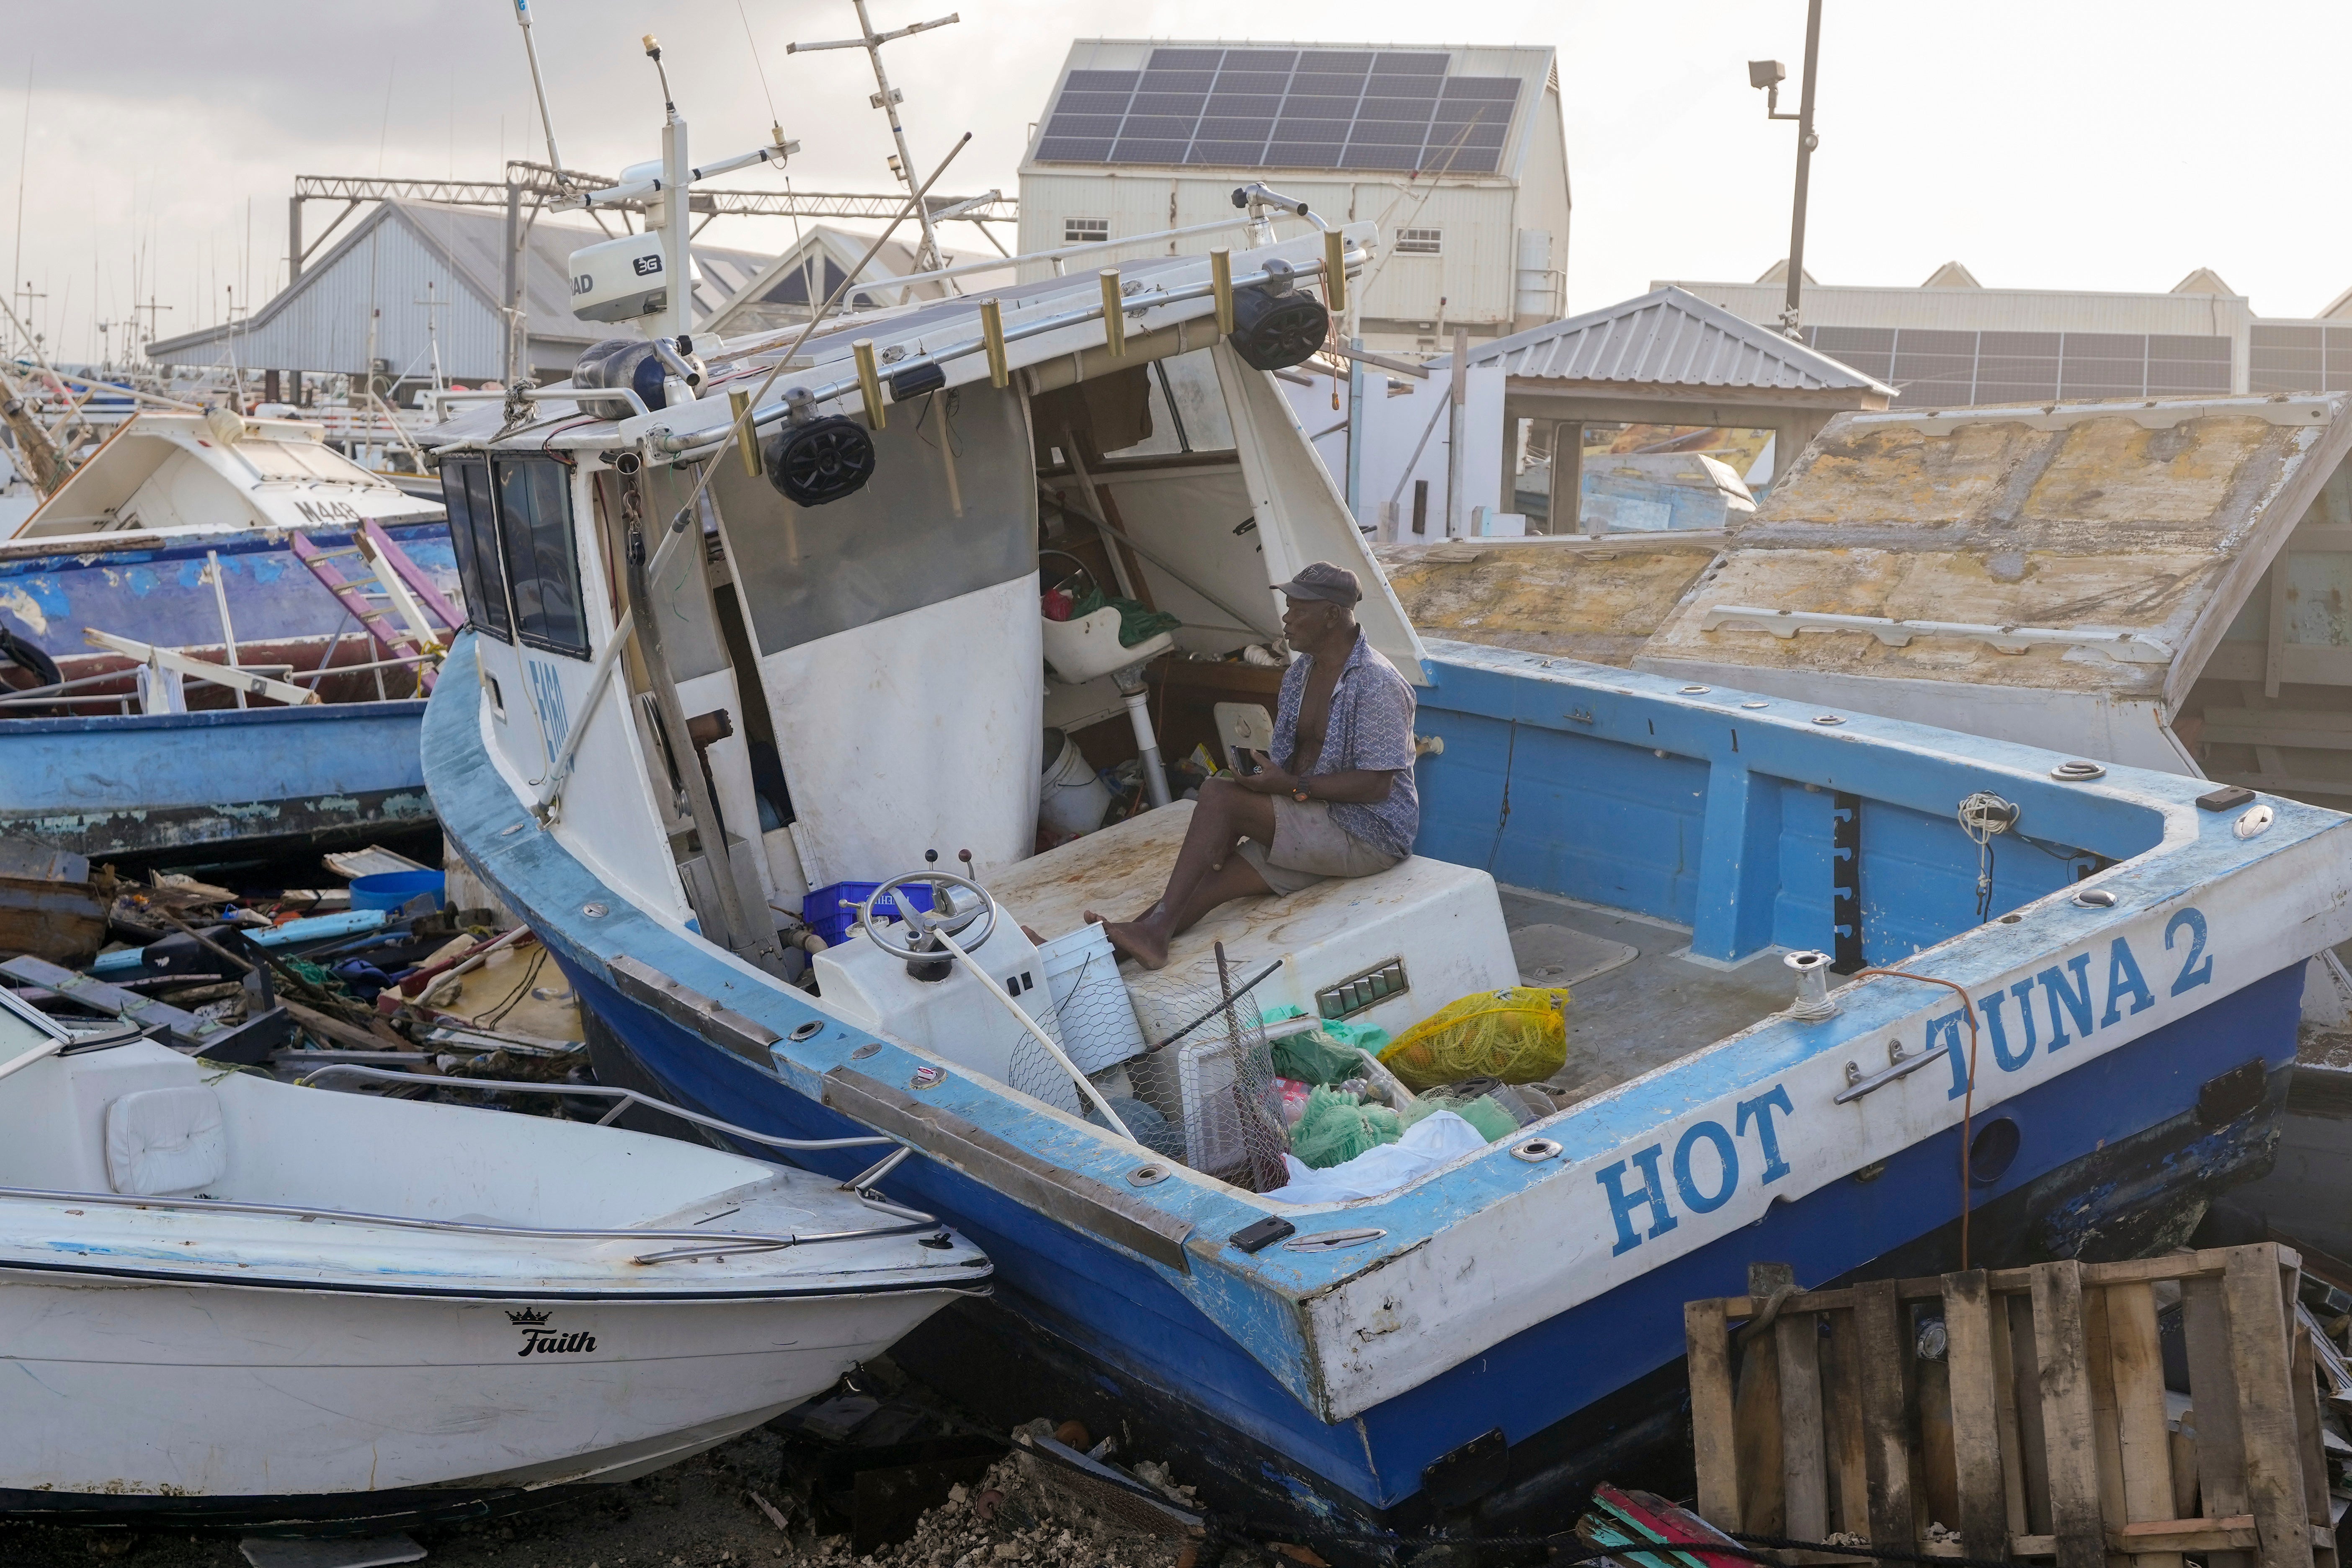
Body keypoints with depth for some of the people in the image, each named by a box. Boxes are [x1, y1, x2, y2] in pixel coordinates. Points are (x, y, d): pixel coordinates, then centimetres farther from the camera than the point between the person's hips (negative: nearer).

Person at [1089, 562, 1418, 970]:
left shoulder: (1377, 684, -17)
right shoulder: (1299, 672, 12)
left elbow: (1376, 784, -21)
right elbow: (1287, 759, 16)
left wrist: (1292, 786, -22)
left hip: (1371, 833, -8)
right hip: (1315, 826, 8)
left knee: (1219, 794, -21)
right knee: (1214, 878, -14)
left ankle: (1157, 929, -21)